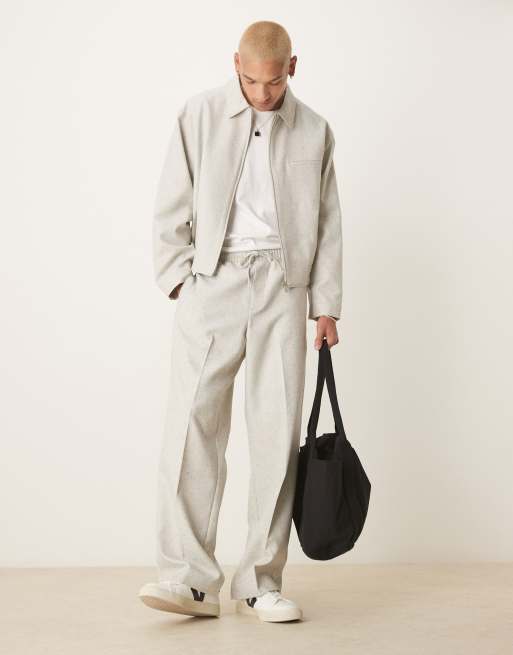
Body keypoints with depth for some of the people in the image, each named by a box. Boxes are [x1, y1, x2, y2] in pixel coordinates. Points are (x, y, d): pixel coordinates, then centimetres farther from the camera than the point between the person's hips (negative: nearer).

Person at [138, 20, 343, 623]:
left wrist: (327, 306, 11)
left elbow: (328, 224, 15)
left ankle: (261, 580, 5)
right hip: (211, 280, -1)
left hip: (283, 284, 2)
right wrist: (178, 278, -1)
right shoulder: (201, 115, 6)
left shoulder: (313, 131, 12)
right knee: (192, 423, -10)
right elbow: (171, 207, 7)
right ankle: (190, 577, -7)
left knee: (278, 430, -2)